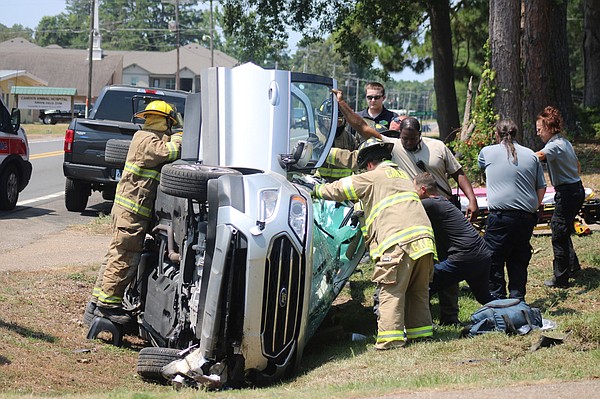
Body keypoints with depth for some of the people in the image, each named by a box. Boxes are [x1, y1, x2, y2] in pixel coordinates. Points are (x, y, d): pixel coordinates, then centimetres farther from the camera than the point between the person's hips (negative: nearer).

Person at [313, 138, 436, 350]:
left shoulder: (372, 177, 8)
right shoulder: (403, 176, 31)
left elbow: (339, 189, 13)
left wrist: (317, 190, 30)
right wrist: (360, 211, 53)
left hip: (398, 242, -7)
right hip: (424, 238, 7)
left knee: (391, 291, -8)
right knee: (418, 291, 16)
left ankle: (391, 338, -13)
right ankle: (420, 330, 18)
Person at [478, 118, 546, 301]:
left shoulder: (487, 152, 4)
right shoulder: (531, 155, 12)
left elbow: (480, 165, 27)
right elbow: (541, 188, 13)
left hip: (501, 216, -4)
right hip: (527, 217, 4)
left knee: (494, 263, 3)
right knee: (518, 262, 13)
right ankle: (518, 301, 15)